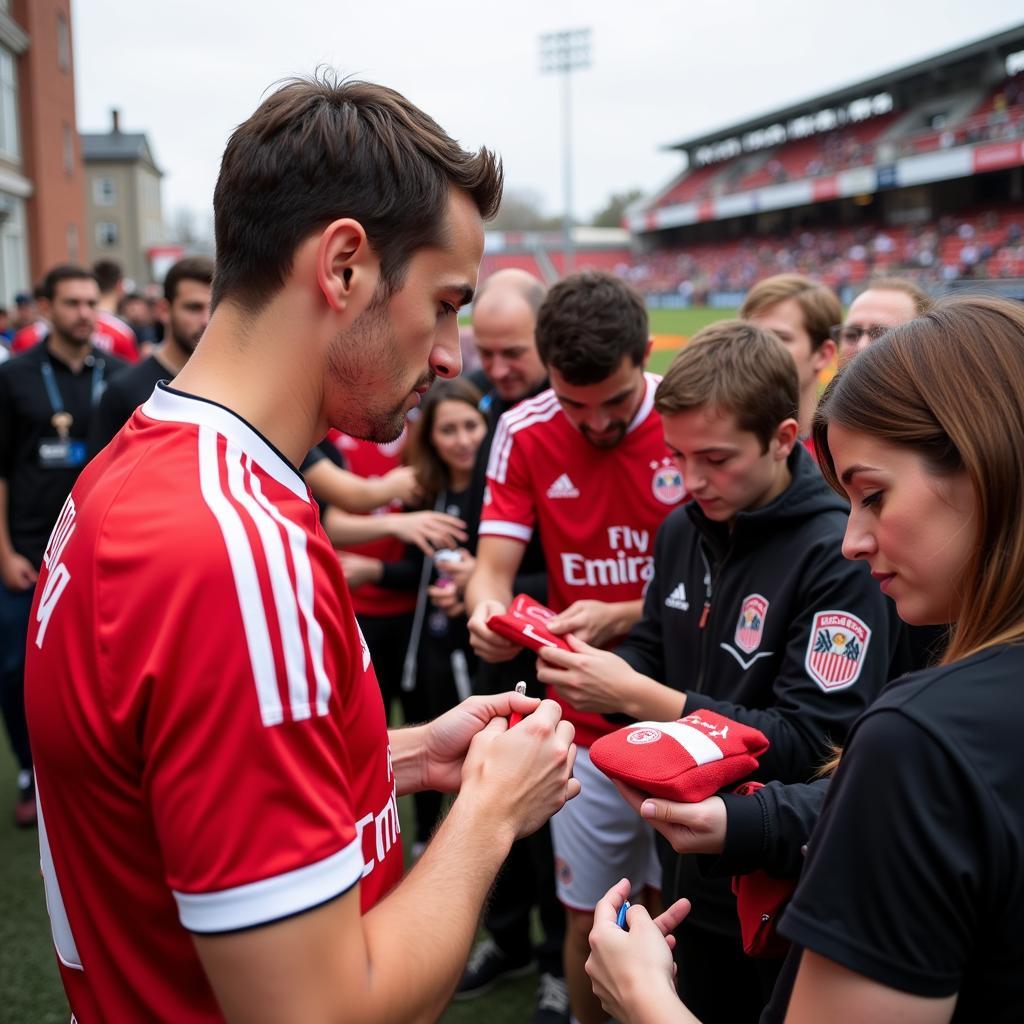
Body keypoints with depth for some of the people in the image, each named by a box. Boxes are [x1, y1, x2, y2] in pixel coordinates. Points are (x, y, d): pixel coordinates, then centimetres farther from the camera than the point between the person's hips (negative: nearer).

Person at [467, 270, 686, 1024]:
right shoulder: (525, 434, -4)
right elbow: (493, 568, -7)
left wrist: (621, 617, -25)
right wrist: (487, 607, -31)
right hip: (585, 724, 2)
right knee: (589, 918, 12)